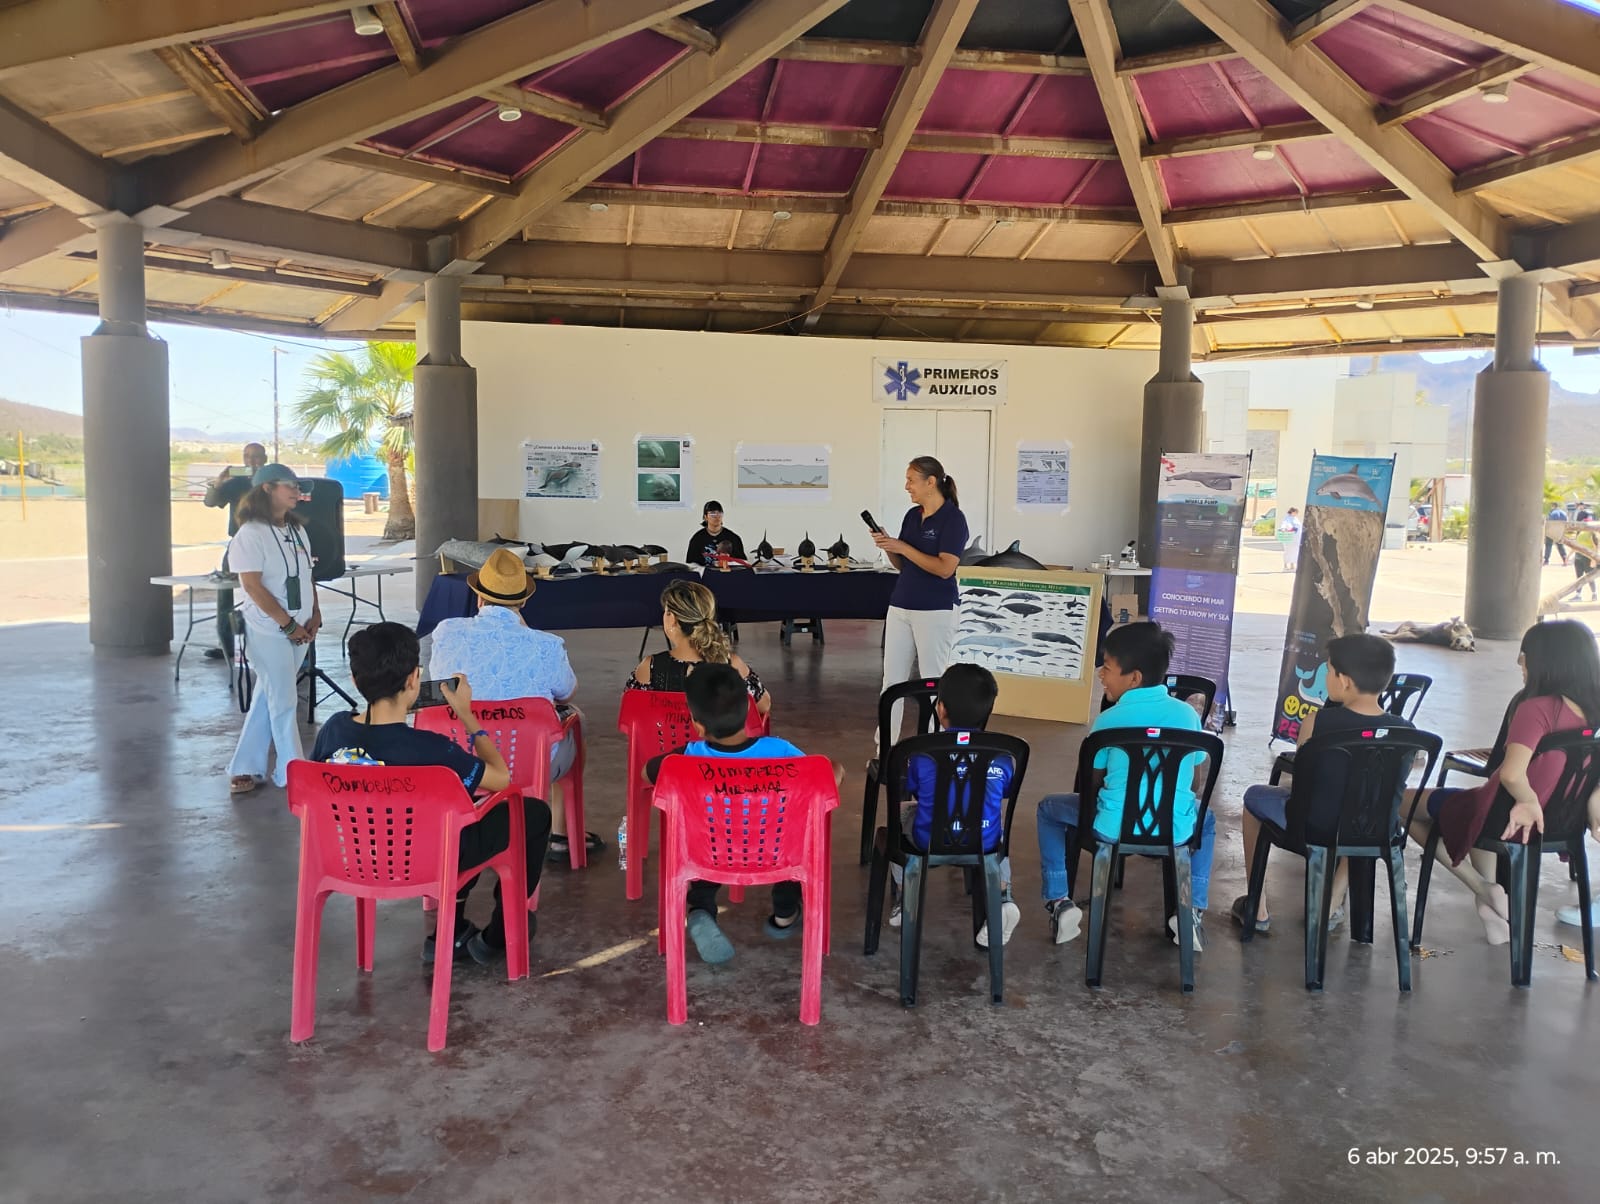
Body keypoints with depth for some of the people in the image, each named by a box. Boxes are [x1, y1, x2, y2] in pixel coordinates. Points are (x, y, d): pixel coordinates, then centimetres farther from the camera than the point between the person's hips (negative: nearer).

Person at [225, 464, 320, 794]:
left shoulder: (297, 530, 11)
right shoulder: (251, 534, -12)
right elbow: (253, 586, -17)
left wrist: (315, 615, 2)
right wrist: (288, 624, -16)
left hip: (299, 630, 7)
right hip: (269, 630, -7)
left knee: (267, 699, 13)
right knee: (283, 702, -1)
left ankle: (245, 768, 22)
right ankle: (291, 773, 10)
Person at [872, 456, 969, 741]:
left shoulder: (953, 518, -10)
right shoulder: (912, 516, 10)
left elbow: (945, 568, -20)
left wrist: (902, 547, -17)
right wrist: (888, 547, -4)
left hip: (935, 611, -7)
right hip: (900, 607, 7)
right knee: (892, 679, 7)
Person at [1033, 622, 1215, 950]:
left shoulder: (1109, 720, -5)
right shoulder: (1187, 713, 3)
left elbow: (1093, 782, 6)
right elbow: (1196, 780, 13)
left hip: (1114, 828, -3)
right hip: (1175, 829, 3)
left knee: (1050, 808, 24)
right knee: (1205, 817, 38)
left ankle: (1059, 903, 16)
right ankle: (1193, 911, 24)